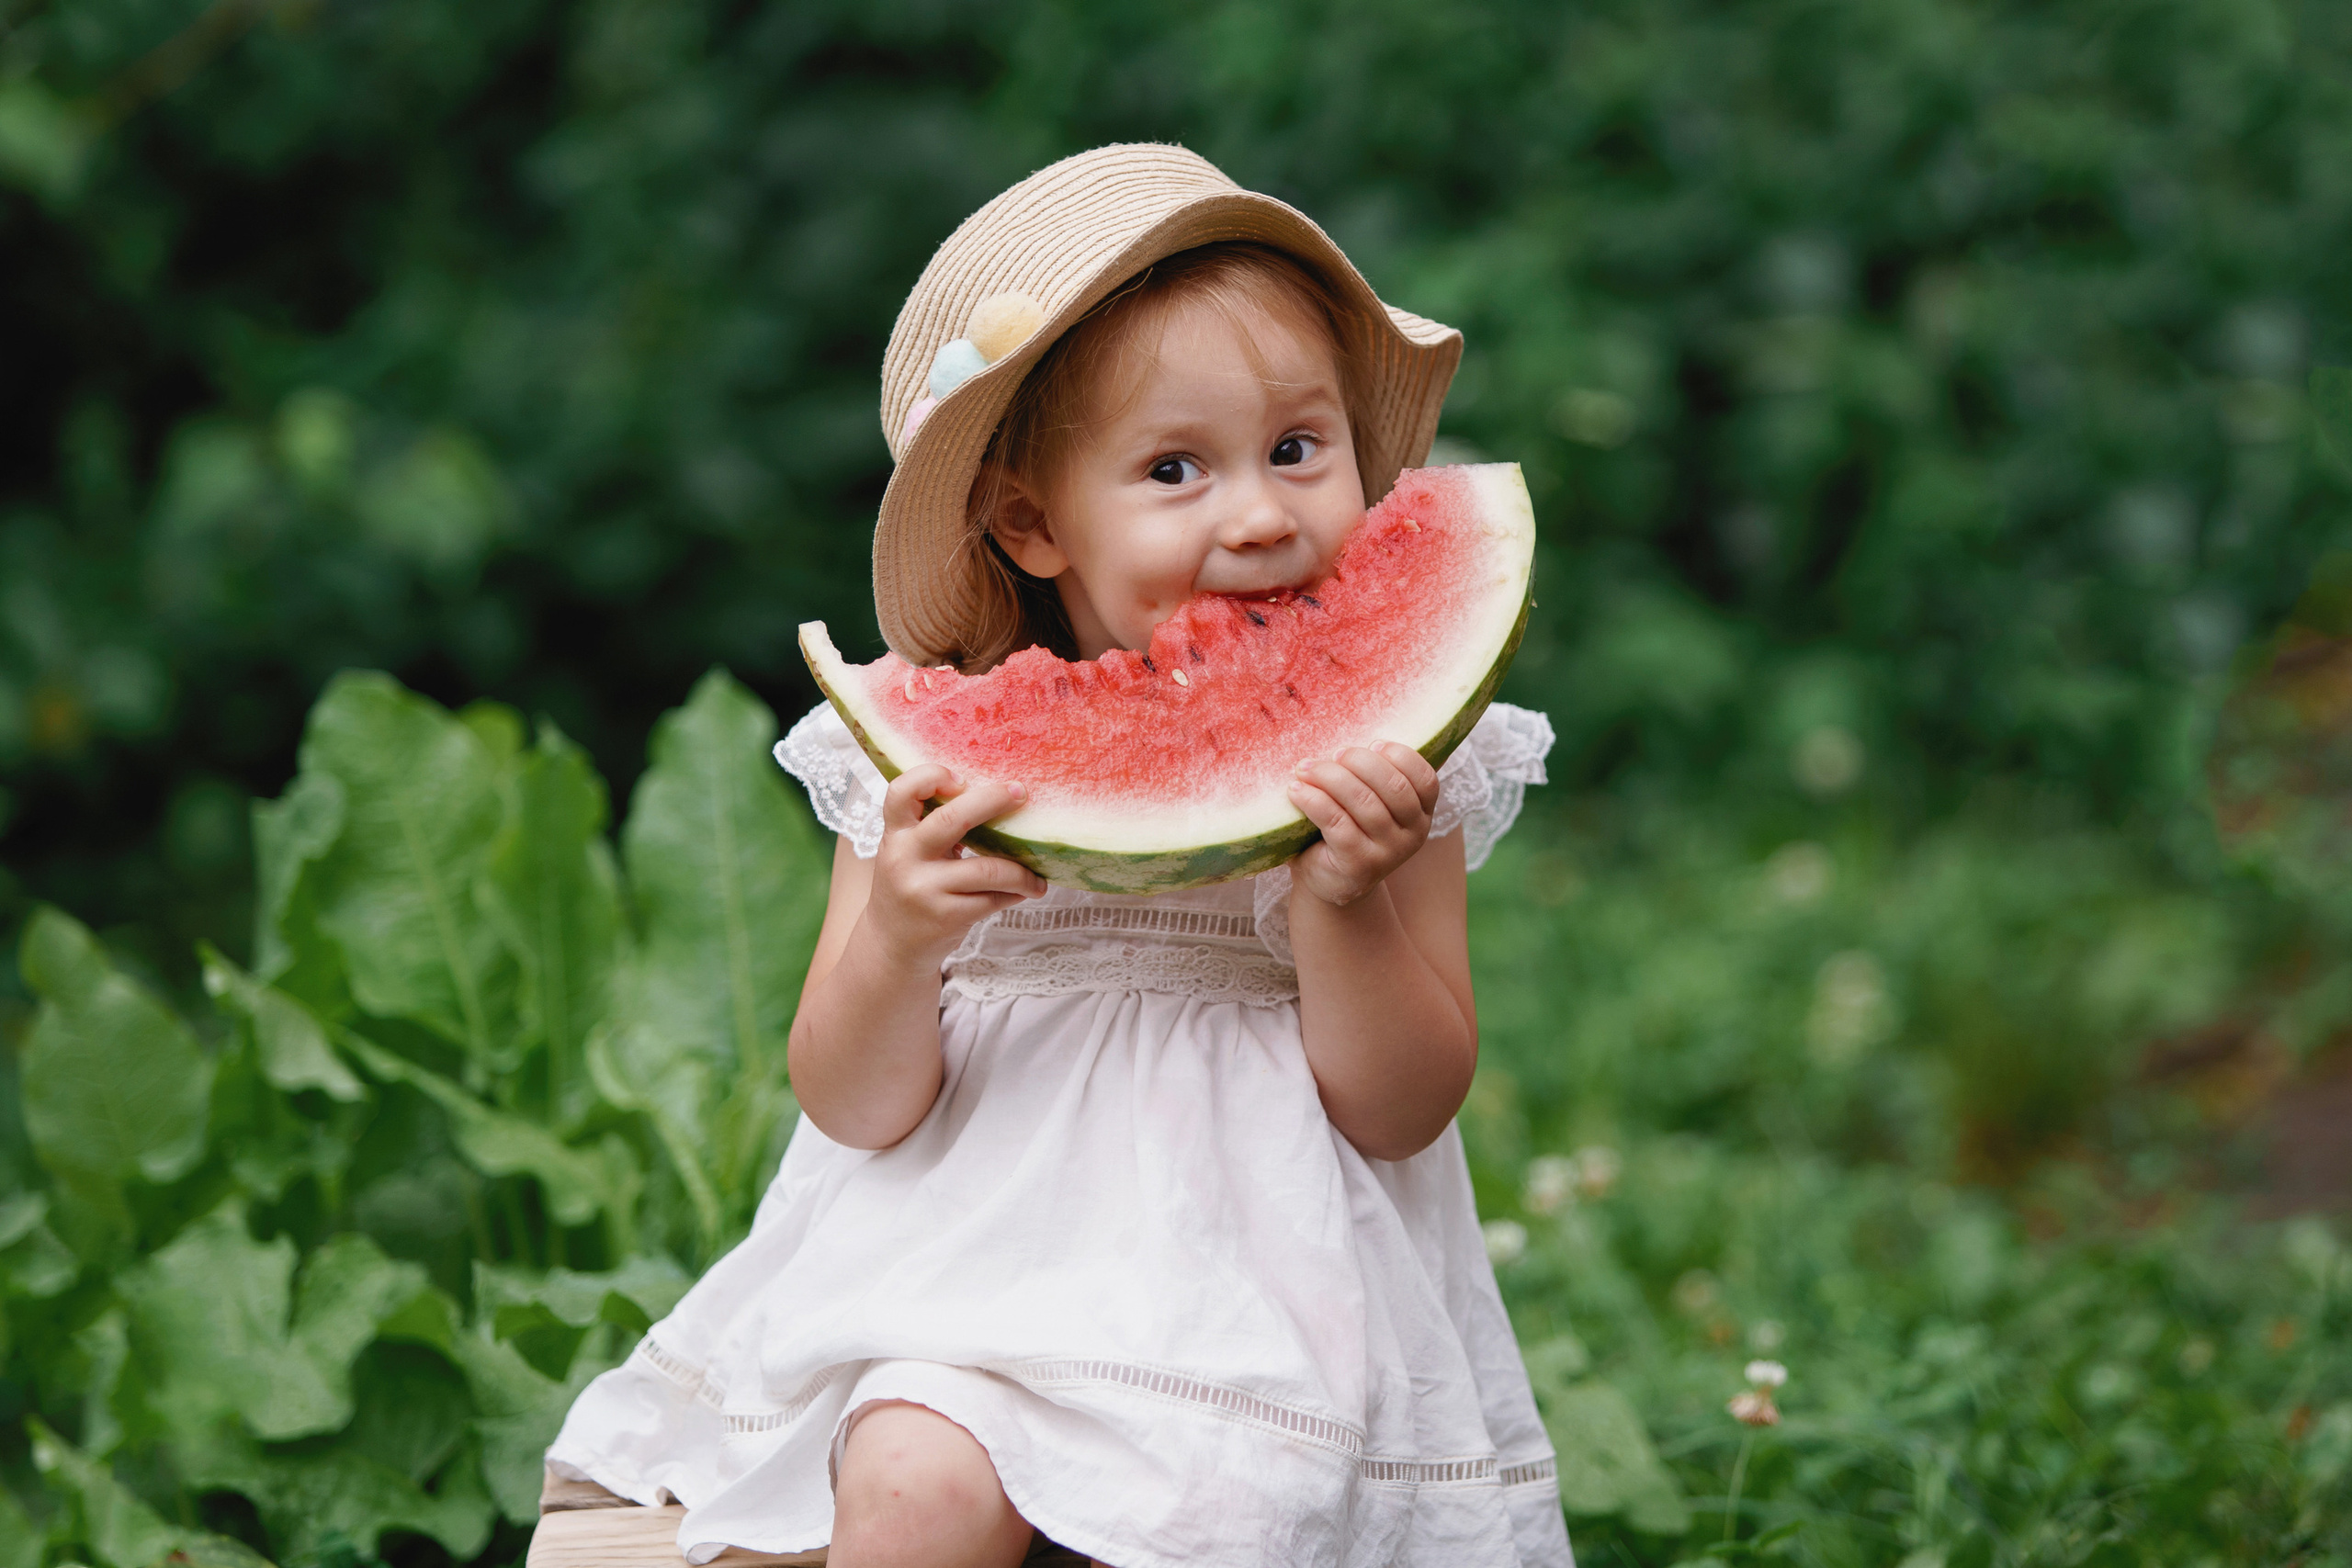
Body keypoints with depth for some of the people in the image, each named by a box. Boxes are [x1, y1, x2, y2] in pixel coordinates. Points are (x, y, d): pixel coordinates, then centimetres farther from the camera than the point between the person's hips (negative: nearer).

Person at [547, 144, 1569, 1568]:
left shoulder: (1381, 753, -2)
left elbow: (1401, 1114, -4)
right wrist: (890, 944, -23)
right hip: (976, 1254, 0)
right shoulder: (932, 751, -2)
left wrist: (1337, 910, -22)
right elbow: (859, 1111, -2)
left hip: (1264, 1279, 0)